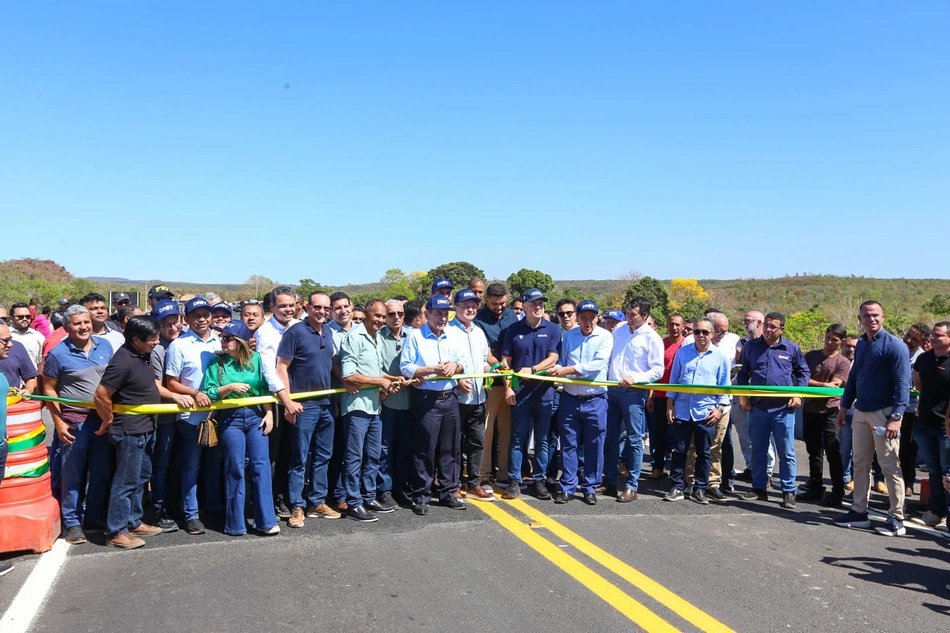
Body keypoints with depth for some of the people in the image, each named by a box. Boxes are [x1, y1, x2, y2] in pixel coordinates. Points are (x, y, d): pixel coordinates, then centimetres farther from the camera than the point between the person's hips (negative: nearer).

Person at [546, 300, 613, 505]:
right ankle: (567, 487, 16)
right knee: (568, 445, 6)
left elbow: (597, 364, -17)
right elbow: (562, 360, 9)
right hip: (569, 398, 3)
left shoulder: (605, 337, -5)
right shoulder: (569, 335, 8)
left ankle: (590, 488, 19)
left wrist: (567, 370, -21)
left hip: (595, 401, -3)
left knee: (594, 447, 6)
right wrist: (556, 369, -15)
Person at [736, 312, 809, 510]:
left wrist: (798, 394, 0)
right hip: (757, 408, 2)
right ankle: (759, 488, 21)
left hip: (783, 409, -2)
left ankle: (789, 492, 10)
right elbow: (742, 372, 14)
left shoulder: (791, 348, 2)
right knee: (758, 452, 10)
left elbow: (803, 372, 12)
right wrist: (742, 395, 5)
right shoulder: (751, 346, 5)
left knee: (786, 453, 2)